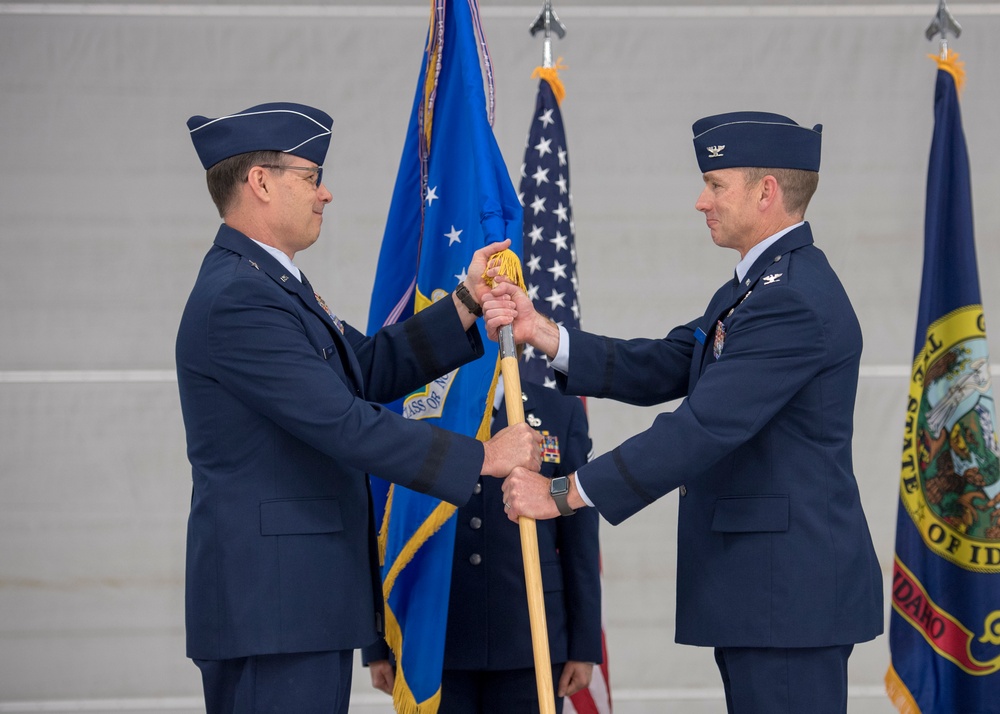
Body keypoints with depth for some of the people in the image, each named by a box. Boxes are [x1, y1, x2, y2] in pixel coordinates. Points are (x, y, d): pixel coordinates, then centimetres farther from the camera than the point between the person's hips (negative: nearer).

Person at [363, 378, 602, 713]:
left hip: (528, 639, 0)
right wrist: (377, 645, 2)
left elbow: (580, 541, 5)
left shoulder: (561, 412, 5)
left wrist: (585, 644, 1)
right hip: (433, 639, 0)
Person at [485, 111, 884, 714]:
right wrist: (541, 333, 0)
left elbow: (702, 427, -24)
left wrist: (565, 494, -21)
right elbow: (658, 371, 12)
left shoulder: (796, 300, -18)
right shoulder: (759, 286, 18)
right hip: (763, 584, 11)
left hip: (790, 594, -11)